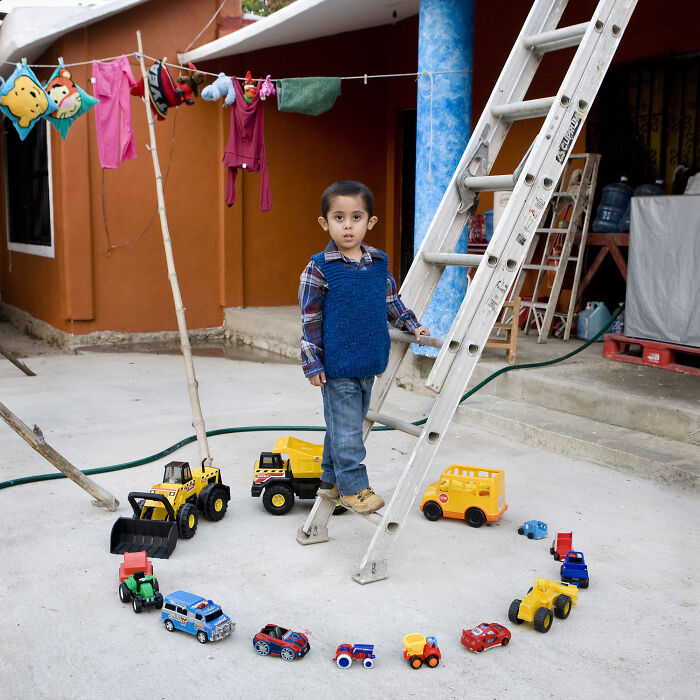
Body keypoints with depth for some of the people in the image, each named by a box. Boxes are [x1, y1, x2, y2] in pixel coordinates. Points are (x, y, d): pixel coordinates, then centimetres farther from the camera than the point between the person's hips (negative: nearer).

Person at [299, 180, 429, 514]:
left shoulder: (379, 263, 4)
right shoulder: (319, 268, -11)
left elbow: (391, 301, 21)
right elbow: (310, 319, -8)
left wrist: (412, 325, 13)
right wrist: (312, 363, -9)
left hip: (369, 363, 6)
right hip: (337, 366, -6)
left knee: (347, 425, 16)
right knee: (345, 430, 0)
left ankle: (331, 480, 31)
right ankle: (353, 488, 14)